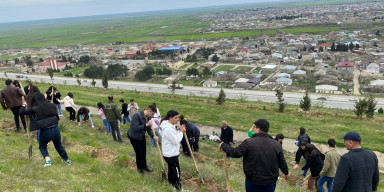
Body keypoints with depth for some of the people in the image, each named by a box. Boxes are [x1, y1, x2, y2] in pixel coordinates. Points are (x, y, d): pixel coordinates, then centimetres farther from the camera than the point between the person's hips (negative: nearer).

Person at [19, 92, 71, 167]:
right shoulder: (52, 106, 3)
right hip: (56, 129, 3)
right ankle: (67, 161, 38)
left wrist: (24, 105, 22)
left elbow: (21, 112, 5)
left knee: (42, 147, 24)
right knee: (59, 146, 26)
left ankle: (48, 160, 1)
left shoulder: (35, 109, -6)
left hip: (45, 131, -3)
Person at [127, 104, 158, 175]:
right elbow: (135, 128, -34)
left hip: (142, 136, 7)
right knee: (139, 153, 1)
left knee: (144, 152, 16)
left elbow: (148, 129, -4)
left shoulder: (148, 117, -8)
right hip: (134, 137, -7)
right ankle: (139, 168, 24)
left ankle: (144, 165, 38)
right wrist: (146, 125, -40)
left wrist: (153, 136, -20)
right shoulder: (136, 116, -30)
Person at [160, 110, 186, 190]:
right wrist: (181, 132, -14)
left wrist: (180, 131, -3)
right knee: (176, 172, 1)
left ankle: (171, 184, 38)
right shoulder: (168, 129, -27)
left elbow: (175, 137, 12)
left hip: (171, 153, 10)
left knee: (171, 170, 23)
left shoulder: (171, 126, 5)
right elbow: (176, 141, -24)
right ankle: (177, 187, 13)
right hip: (171, 155, -10)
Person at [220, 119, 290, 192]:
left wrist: (223, 145, 2)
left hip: (252, 180, -1)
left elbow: (235, 153, -13)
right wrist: (286, 172, 22)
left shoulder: (248, 143, -17)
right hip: (270, 181, 2)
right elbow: (282, 162, 2)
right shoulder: (277, 145, -6)